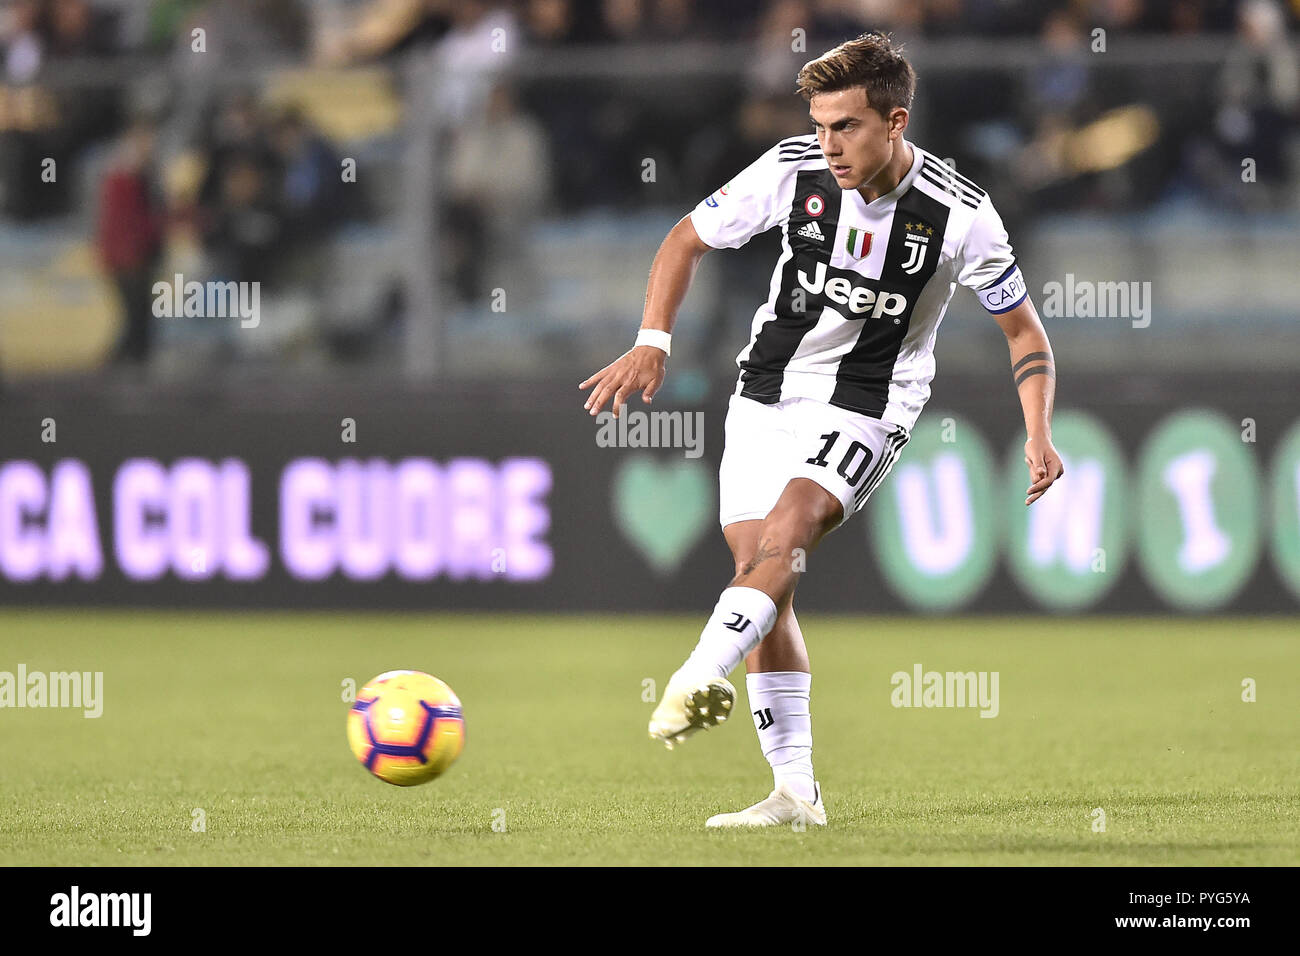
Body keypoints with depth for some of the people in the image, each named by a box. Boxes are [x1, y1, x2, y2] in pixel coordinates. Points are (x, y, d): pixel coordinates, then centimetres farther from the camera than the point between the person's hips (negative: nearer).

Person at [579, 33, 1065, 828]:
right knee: (764, 582, -2)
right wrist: (653, 344, -12)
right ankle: (796, 791, 3)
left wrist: (1040, 434, -17)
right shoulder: (794, 169, -11)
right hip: (767, 394, 4)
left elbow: (1024, 329, -3)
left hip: (867, 407, -3)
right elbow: (688, 240, 2)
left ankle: (699, 679, -45)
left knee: (786, 531, -29)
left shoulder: (960, 215, -16)